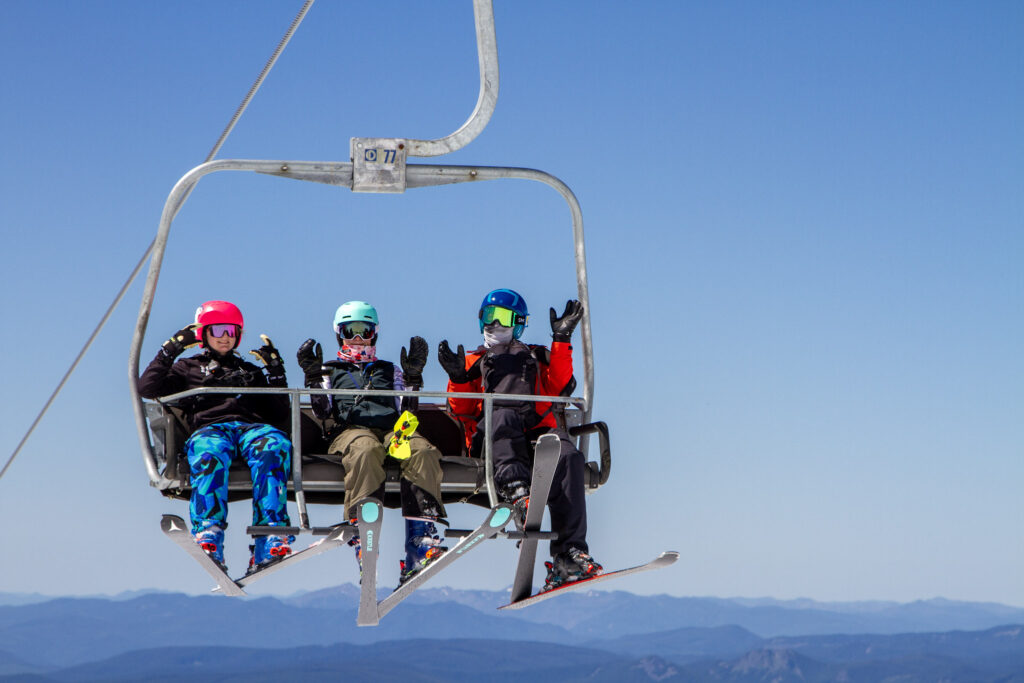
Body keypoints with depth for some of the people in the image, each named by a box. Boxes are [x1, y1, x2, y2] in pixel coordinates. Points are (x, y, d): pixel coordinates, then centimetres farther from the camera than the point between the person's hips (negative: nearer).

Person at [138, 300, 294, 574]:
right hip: (209, 428, -1)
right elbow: (148, 388, 14)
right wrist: (170, 351, 12)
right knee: (209, 454, -42)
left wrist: (275, 373, 19)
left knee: (274, 447, -38)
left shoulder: (251, 371, 37)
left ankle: (267, 545, -51)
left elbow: (279, 415, 26)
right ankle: (208, 536, -56)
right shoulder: (188, 368, 31)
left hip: (253, 427, 1)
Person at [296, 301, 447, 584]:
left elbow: (405, 410, 20)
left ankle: (422, 538, -45)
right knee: (365, 450, -42)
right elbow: (323, 412, 12)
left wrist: (413, 377, 10)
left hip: (392, 429, 2)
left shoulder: (389, 370, 35)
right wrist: (313, 377, 2)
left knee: (422, 451, -35)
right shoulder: (330, 370, 30)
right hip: (350, 429, -2)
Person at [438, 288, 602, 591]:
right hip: (490, 438, 0)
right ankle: (517, 492, -59)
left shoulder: (537, 358, 33)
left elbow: (560, 388, 10)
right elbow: (461, 412, 18)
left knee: (567, 456, -32)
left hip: (538, 430, 1)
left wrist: (561, 340, 7)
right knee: (504, 416, -37)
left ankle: (569, 553, -41)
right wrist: (458, 379, 0)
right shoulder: (474, 362, 33)